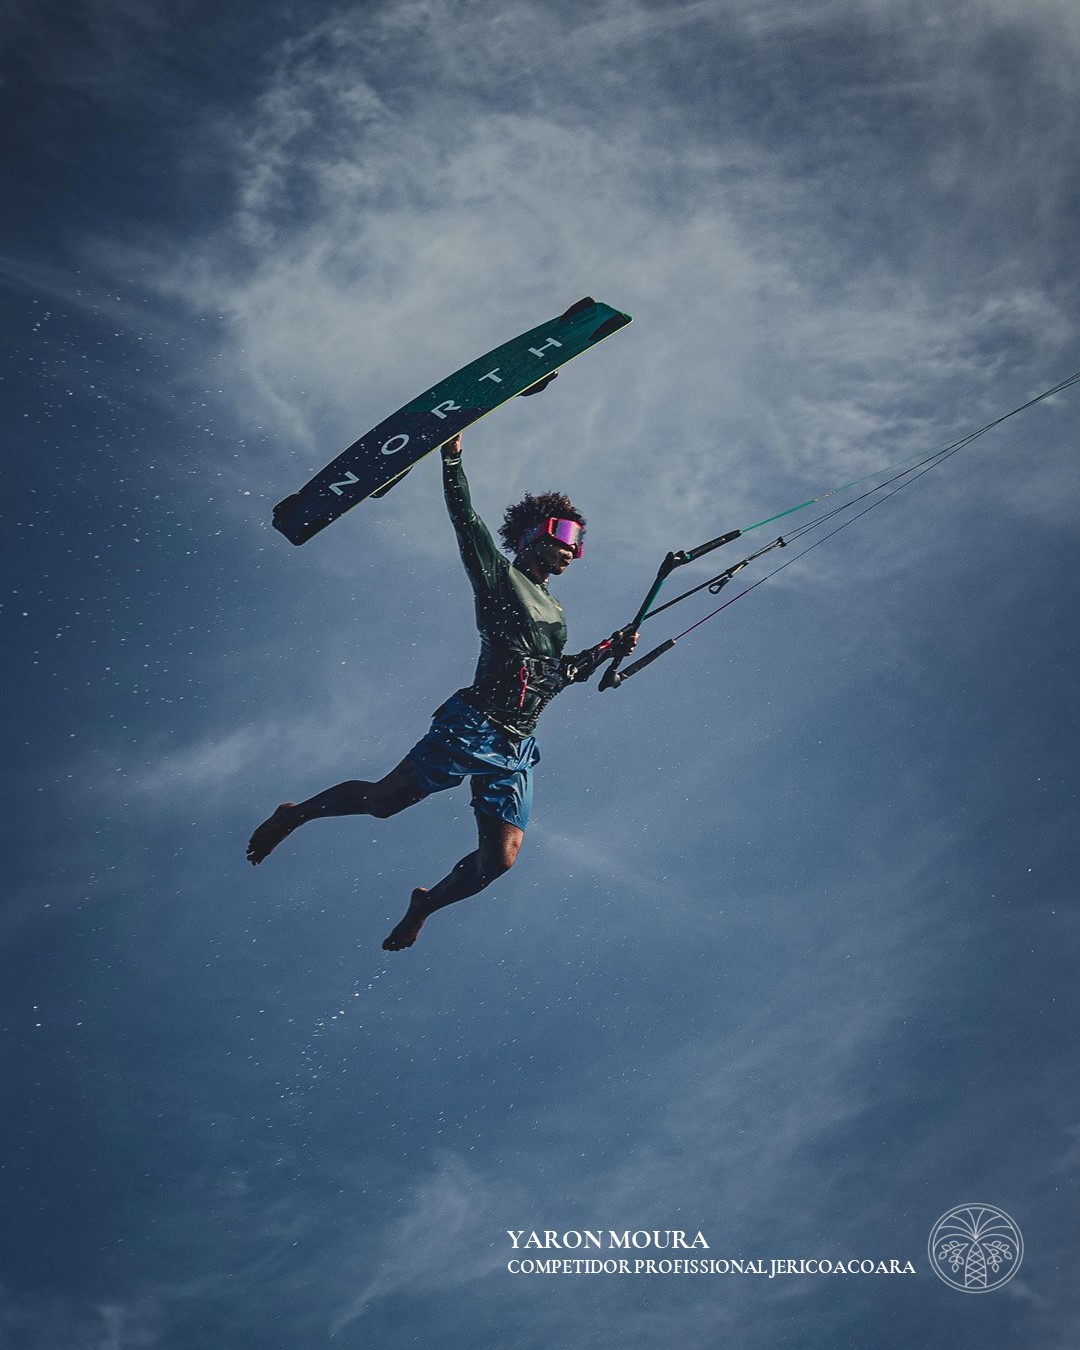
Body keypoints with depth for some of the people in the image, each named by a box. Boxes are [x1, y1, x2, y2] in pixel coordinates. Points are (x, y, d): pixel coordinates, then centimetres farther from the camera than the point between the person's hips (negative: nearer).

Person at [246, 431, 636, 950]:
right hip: (474, 727, -6)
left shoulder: (555, 615, 25)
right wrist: (453, 458, -16)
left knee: (498, 862, -2)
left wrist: (608, 650, 23)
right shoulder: (501, 577, 4)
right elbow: (467, 522, -7)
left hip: (516, 751, 7)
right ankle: (295, 814, 16)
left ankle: (425, 904, 23)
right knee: (383, 800, -9)